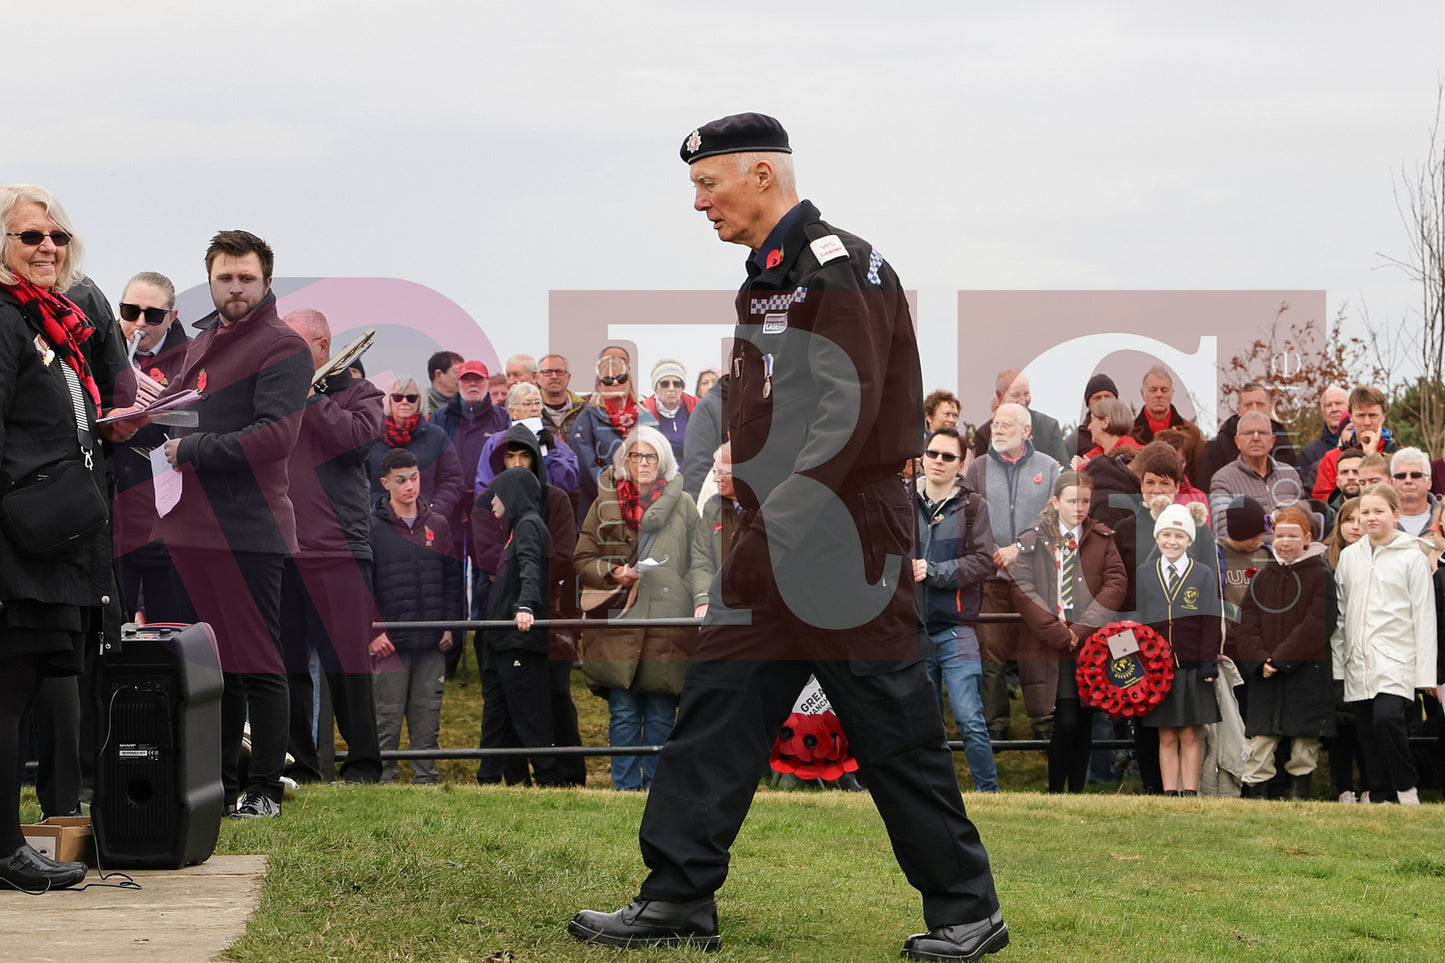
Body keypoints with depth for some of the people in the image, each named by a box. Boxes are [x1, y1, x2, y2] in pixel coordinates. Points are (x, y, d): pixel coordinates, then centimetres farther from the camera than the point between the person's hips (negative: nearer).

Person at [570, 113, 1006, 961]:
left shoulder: (839, 268, -13)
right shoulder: (769, 278, 18)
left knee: (894, 733, -3)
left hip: (848, 534, -9)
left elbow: (848, 412, -21)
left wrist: (779, 524, -26)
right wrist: (757, 526, 17)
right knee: (718, 711, 5)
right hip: (779, 541, 9)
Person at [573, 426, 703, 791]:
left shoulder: (682, 504, 10)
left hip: (668, 623, 0)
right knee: (623, 714, -1)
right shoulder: (606, 505, 11)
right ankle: (625, 789, 6)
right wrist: (612, 573, -5)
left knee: (661, 717, 1)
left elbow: (697, 561, 9)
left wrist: (702, 600, -7)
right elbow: (582, 560, 14)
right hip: (618, 624, 0)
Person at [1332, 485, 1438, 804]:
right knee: (1367, 731, 3)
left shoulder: (1412, 556, 0)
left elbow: (1424, 616, -2)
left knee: (1387, 718, -23)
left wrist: (1426, 672, -7)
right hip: (1358, 659, 5)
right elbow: (1339, 613, 16)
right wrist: (1335, 663, 10)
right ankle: (1381, 798, 11)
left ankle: (1407, 789, -8)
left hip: (1396, 658, -5)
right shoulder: (1349, 556, 13)